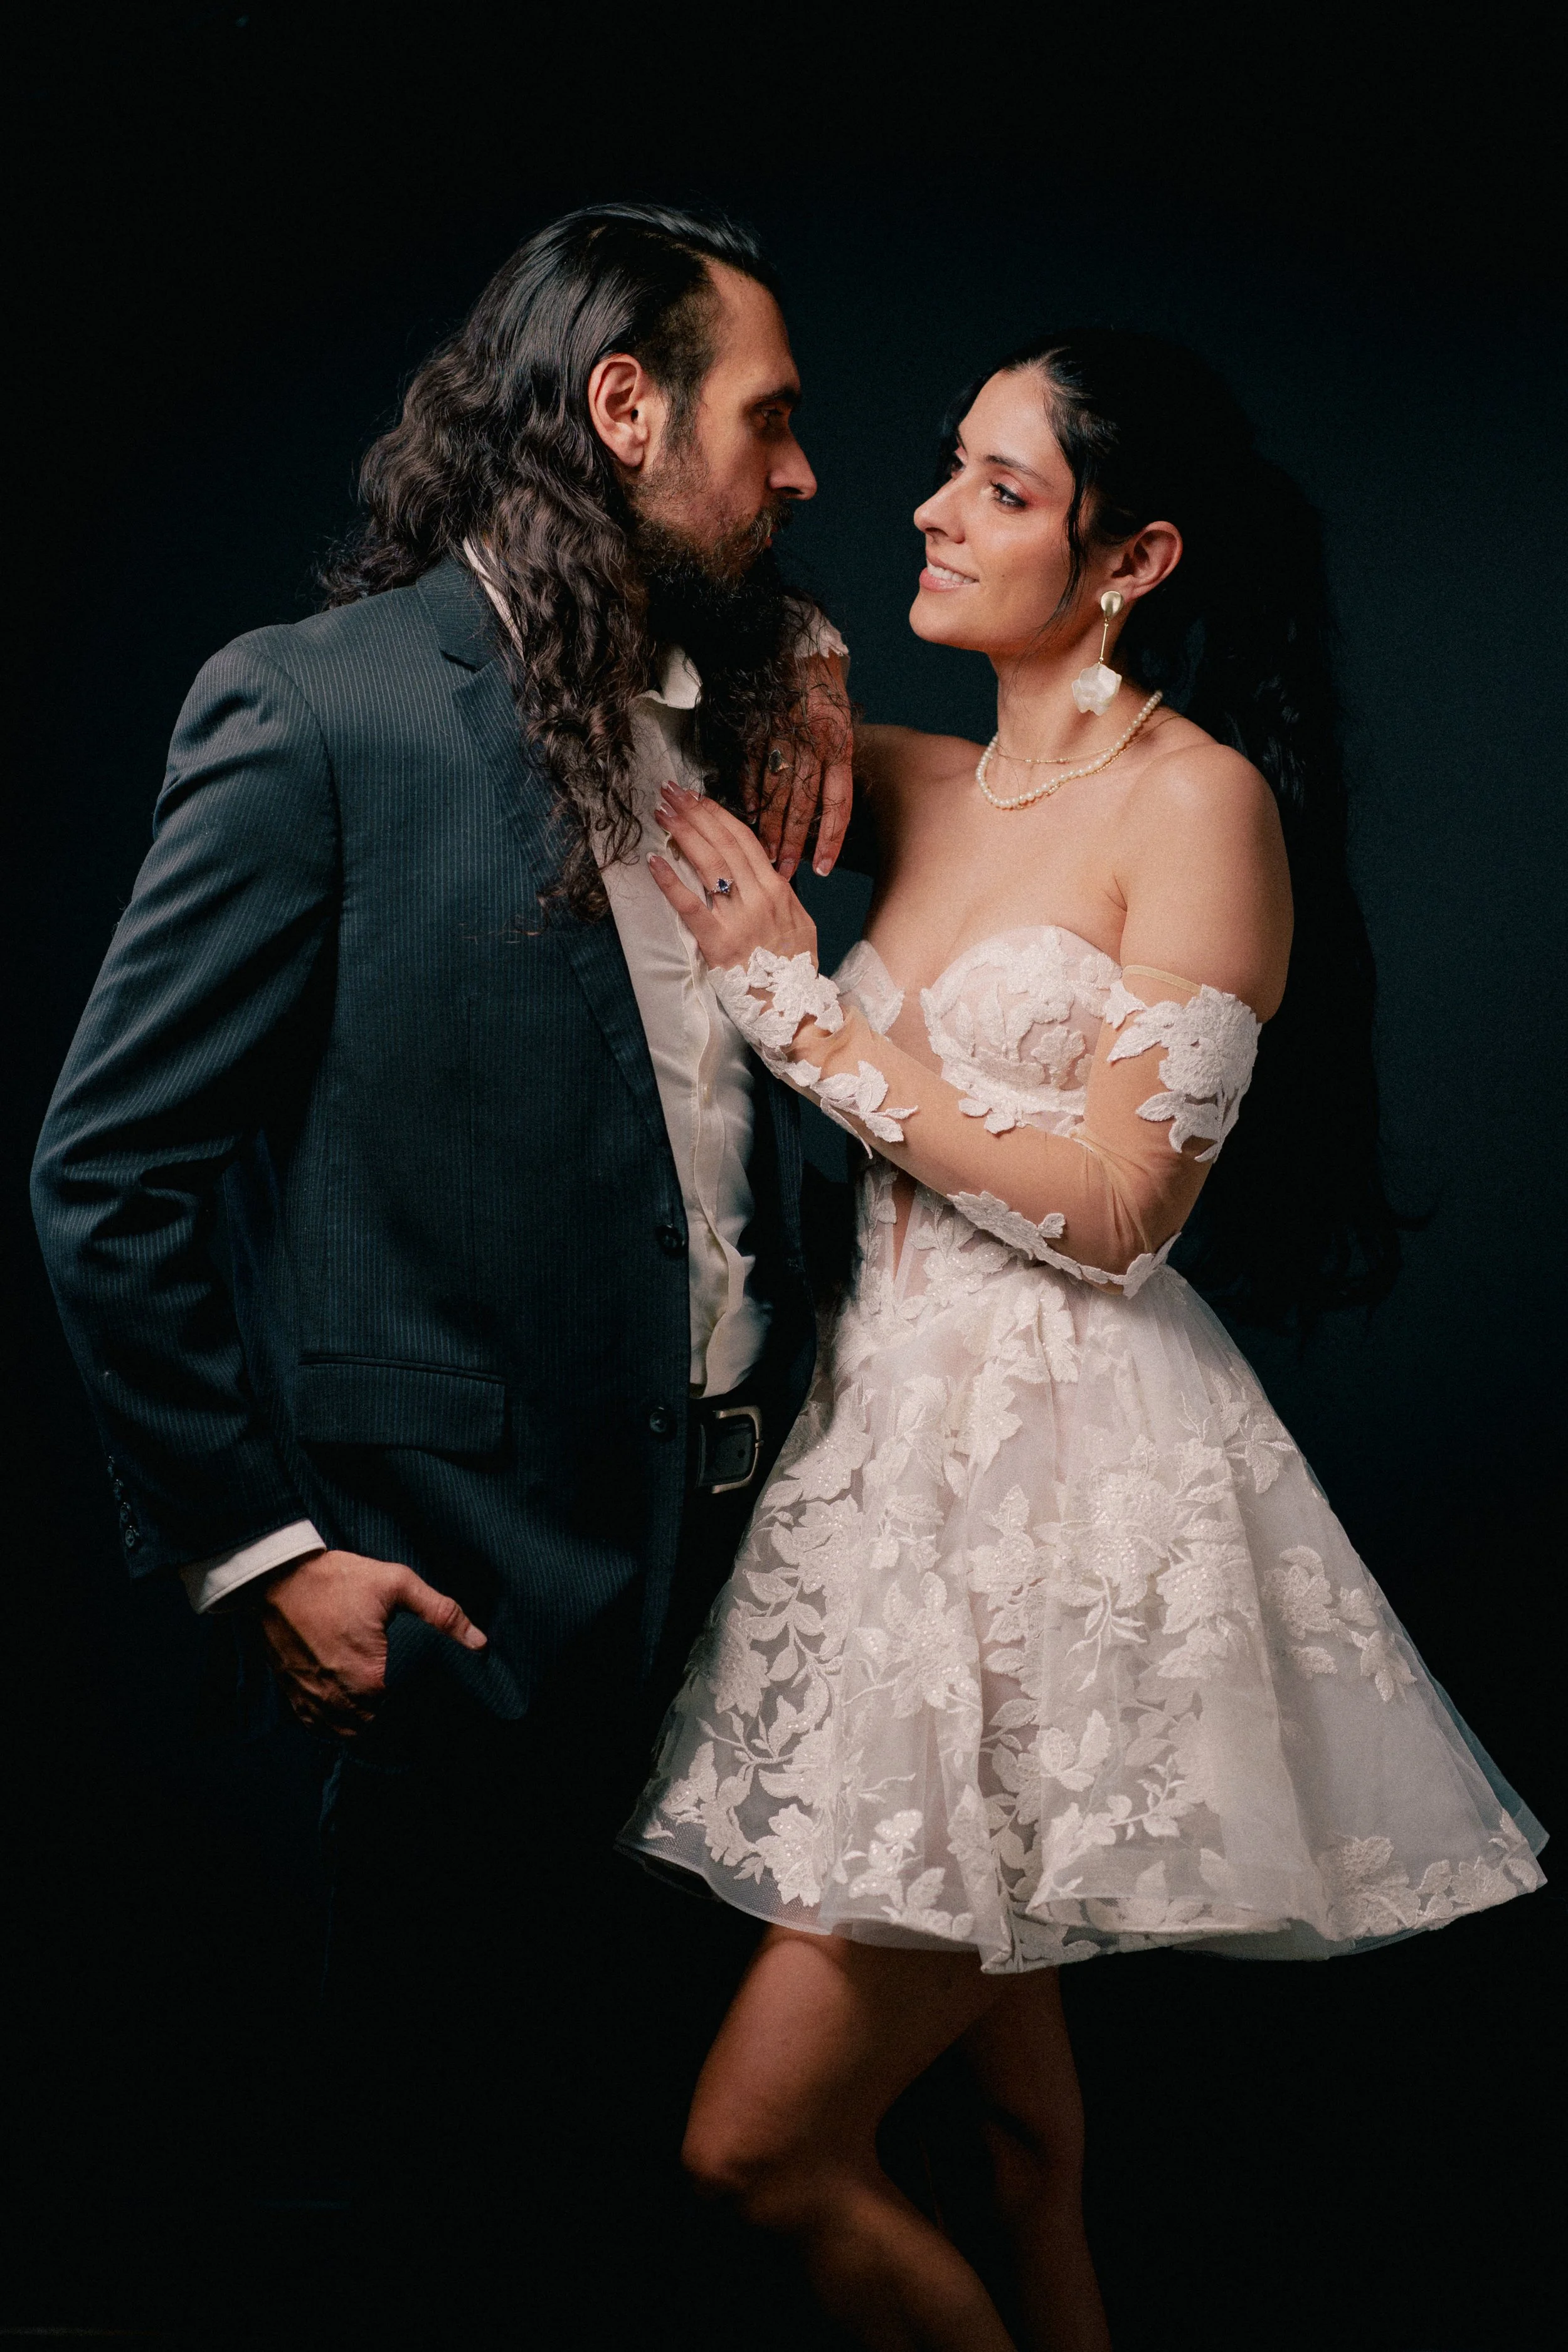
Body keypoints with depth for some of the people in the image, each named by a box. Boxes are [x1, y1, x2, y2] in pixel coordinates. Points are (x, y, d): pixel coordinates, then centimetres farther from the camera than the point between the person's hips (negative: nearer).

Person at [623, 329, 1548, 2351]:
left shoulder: (1202, 800, -9)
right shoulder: (925, 786, 11)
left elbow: (1120, 1204, -15)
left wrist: (802, 1006, -12)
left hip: (1069, 1494, -7)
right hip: (899, 1445, 8)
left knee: (764, 2145, -6)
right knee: (998, 2087, 17)